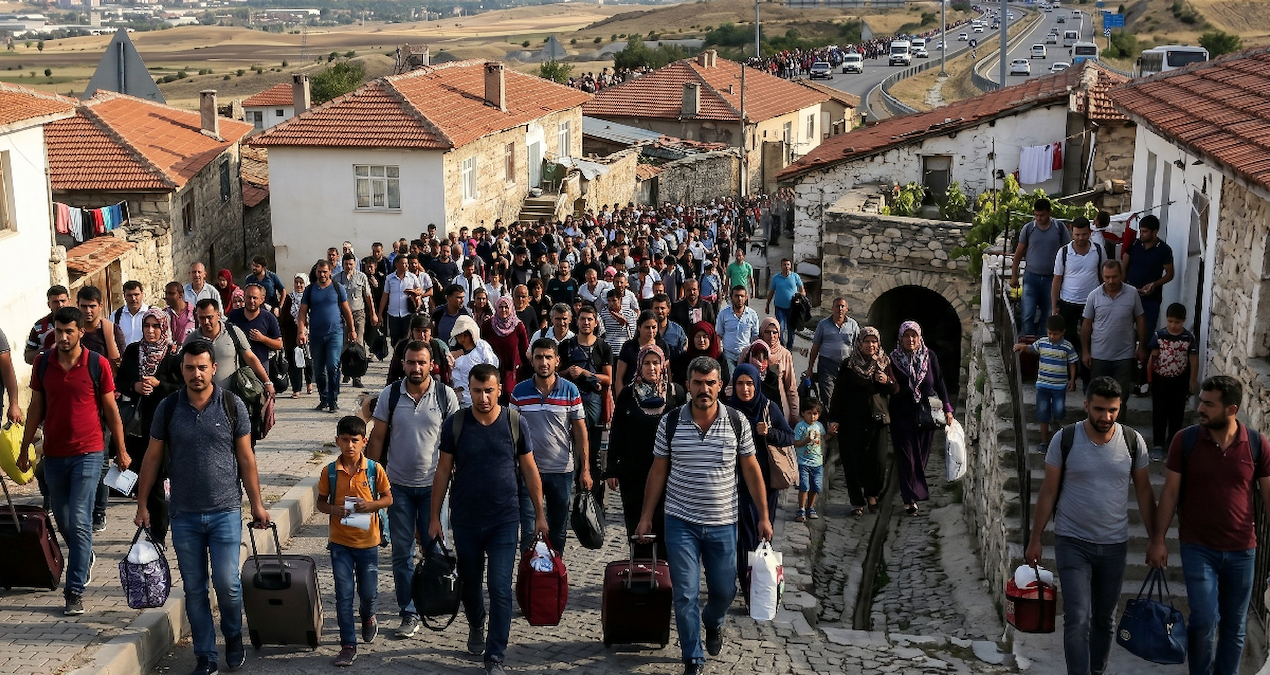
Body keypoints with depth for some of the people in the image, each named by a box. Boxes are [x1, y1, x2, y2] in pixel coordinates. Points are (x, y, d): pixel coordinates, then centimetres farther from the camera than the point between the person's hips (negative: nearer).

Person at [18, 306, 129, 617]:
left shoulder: (97, 364, -6)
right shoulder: (42, 364, 3)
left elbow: (111, 410, 1)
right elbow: (36, 408, 11)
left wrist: (121, 451, 4)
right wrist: (25, 449, 11)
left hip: (88, 454, -4)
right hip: (53, 454, 4)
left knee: (79, 522, -9)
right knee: (63, 521, 14)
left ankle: (75, 591, -4)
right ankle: (85, 557, 43)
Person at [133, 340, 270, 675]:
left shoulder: (232, 406, -3)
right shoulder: (168, 408, 0)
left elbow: (246, 459, 2)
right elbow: (153, 458, 7)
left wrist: (257, 505, 2)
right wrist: (142, 505, 6)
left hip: (225, 511, -2)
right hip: (184, 514, 2)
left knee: (227, 583, -5)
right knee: (194, 588, 6)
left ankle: (233, 636, 23)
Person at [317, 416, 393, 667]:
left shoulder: (374, 469, -7)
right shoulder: (330, 471, -4)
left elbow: (388, 498, 3)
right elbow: (321, 502, 6)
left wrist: (371, 505, -16)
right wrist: (333, 509, -15)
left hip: (368, 541, 0)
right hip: (340, 542, 0)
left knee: (369, 592, 9)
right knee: (343, 595, 0)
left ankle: (367, 617, 43)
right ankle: (348, 646, 8)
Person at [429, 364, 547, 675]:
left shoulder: (515, 422, -5)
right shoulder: (455, 424, -5)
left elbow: (530, 469, 3)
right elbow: (443, 471, 2)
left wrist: (539, 515, 4)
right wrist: (435, 517, 1)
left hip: (504, 520, -1)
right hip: (465, 520, 1)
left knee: (501, 590, -5)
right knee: (469, 583, 17)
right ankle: (476, 627, 45)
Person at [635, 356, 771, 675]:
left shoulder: (737, 422, -5)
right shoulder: (670, 422, -5)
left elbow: (751, 470, 2)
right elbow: (658, 471, 3)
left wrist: (764, 516, 0)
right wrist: (646, 515, 3)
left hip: (723, 523, 1)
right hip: (680, 522, -1)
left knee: (725, 591, 12)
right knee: (685, 595, -1)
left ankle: (713, 623, 46)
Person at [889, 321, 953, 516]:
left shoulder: (930, 357, 3)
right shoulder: (893, 359, -1)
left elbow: (939, 383, 5)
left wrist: (947, 409, 2)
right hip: (902, 415, -2)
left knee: (922, 456, 6)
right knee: (906, 456, -5)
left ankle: (911, 495, 21)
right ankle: (911, 499, -5)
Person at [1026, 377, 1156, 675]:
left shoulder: (1132, 441, -4)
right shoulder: (1064, 440, -10)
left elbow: (1143, 492, 5)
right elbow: (1049, 492, -3)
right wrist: (1035, 540, -1)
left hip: (1115, 544, 3)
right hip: (1072, 543, -3)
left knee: (1104, 618, 15)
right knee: (1077, 619, -11)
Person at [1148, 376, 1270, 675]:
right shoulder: (1186, 440, -7)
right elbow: (1170, 492, -2)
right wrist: (1158, 540, -3)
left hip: (1242, 551, 2)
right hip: (1198, 549, -1)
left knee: (1234, 626, 11)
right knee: (1204, 620, -9)